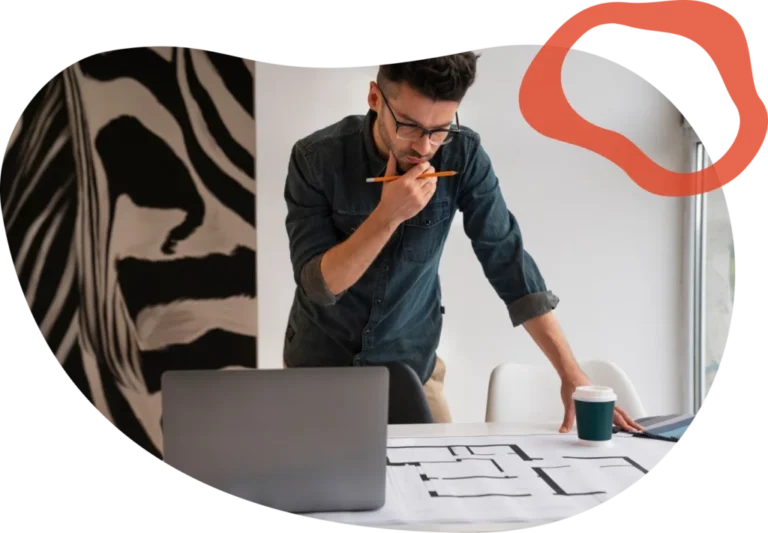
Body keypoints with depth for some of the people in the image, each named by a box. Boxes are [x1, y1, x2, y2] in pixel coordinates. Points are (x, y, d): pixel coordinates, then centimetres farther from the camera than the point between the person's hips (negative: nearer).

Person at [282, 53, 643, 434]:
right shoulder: (315, 158, -20)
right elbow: (317, 284, -21)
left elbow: (508, 262, -15)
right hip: (320, 360, -1)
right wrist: (387, 216, -36)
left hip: (411, 364, 1)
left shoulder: (464, 156, -16)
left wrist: (571, 374, -20)